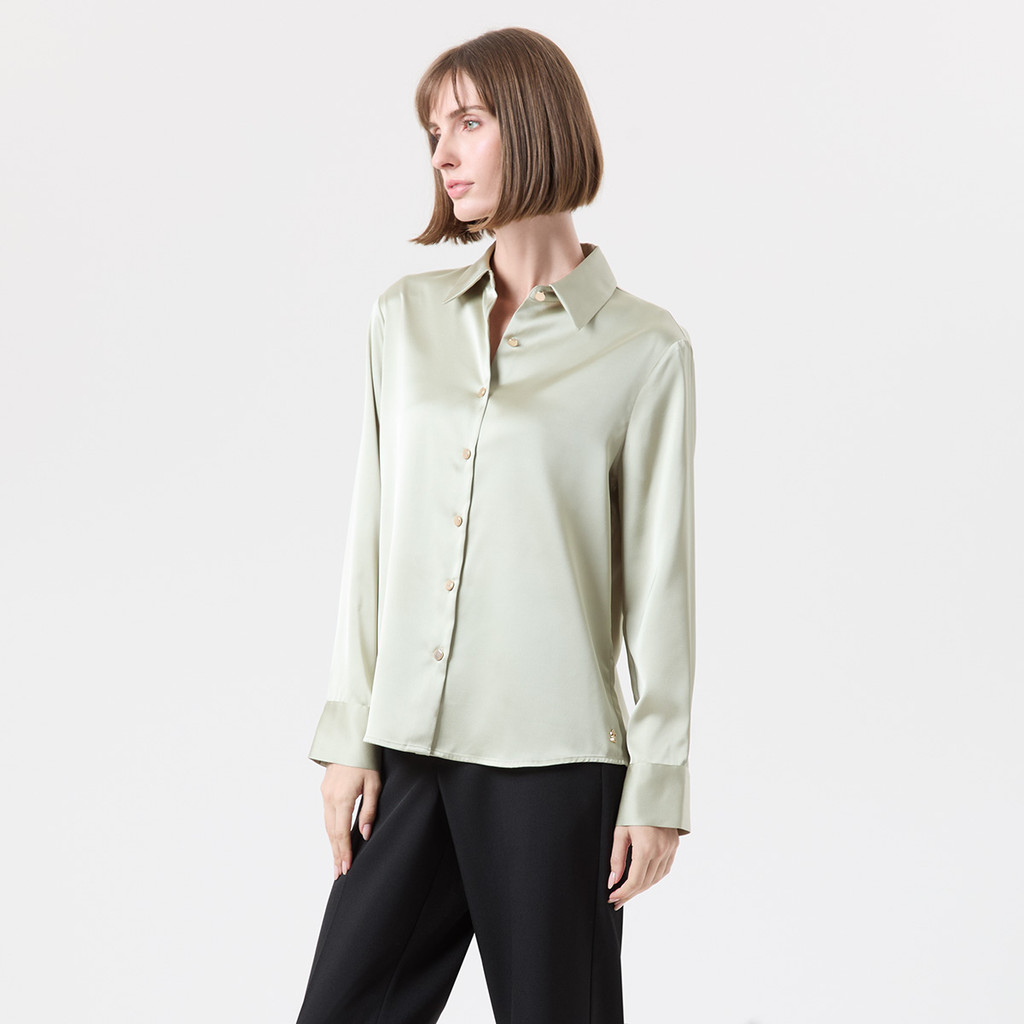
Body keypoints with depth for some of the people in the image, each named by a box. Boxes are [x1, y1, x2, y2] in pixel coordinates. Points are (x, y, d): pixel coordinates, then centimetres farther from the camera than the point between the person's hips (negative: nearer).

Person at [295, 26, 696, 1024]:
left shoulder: (645, 350, -3)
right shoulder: (407, 315, 9)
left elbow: (657, 577, -2)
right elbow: (374, 528, 9)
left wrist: (658, 785, -3)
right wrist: (349, 733, 5)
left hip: (552, 758, -4)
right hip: (413, 750, 4)